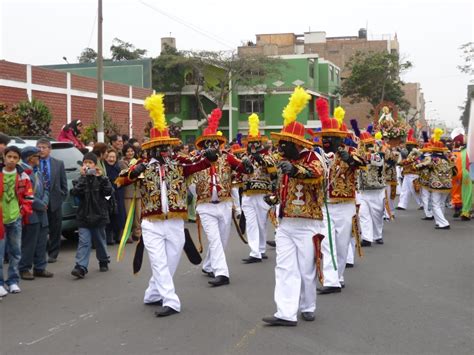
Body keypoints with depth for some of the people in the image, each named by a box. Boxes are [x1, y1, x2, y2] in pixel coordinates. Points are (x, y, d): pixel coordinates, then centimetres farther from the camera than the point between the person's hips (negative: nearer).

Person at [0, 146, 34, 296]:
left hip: (15, 218, 3)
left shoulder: (23, 176, 1)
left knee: (15, 251, 11)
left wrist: (25, 211, -1)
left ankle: (13, 281, 22)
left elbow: (28, 196, 8)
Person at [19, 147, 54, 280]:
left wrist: (44, 203, 0)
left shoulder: (38, 172, 16)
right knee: (29, 243, -4)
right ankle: (24, 269, 6)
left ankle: (40, 268, 19)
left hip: (41, 214, 8)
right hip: (30, 213, -8)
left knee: (41, 243, 11)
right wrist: (40, 205, -13)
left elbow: (45, 190, 19)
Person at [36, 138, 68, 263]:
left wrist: (62, 197, 1)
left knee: (55, 229, 8)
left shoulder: (59, 164, 6)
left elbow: (63, 183, 8)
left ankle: (53, 254, 18)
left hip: (55, 201, 2)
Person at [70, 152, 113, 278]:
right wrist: (83, 177, -19)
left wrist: (100, 177, -18)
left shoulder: (101, 179, 3)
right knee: (84, 242, -9)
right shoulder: (80, 180, 4)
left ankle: (103, 262, 33)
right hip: (84, 216, 0)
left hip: (99, 215, 0)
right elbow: (75, 192, -15)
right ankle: (81, 267, -15)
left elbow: (109, 191, -12)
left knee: (100, 241, 15)